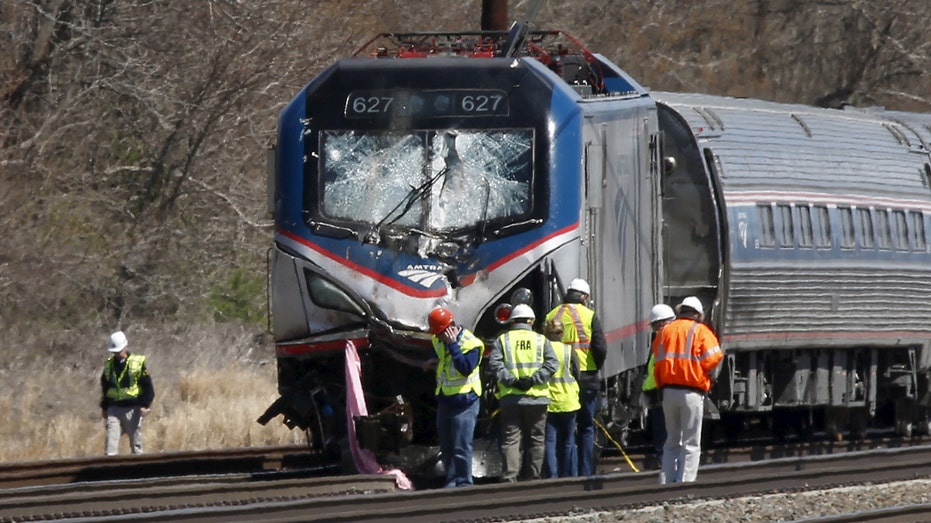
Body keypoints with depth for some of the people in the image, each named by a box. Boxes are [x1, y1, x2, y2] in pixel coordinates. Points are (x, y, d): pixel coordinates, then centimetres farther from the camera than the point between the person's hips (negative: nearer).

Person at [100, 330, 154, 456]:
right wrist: (104, 407, 18)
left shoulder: (138, 363, -5)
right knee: (111, 440, -8)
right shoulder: (109, 364, 9)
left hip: (132, 408, -3)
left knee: (136, 441, 6)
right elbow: (104, 388, 20)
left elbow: (148, 386, -5)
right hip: (114, 409, 3)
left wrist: (145, 404, -14)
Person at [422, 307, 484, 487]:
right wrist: (433, 363, 5)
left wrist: (452, 344, -28)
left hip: (464, 401, -8)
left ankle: (464, 484, -5)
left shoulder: (470, 343, -17)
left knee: (461, 448, -10)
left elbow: (466, 368, -29)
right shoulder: (439, 340, 8)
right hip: (444, 400, 8)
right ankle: (451, 483, 17)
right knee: (446, 447, 11)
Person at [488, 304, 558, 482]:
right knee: (535, 439, 9)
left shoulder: (502, 340, 7)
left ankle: (510, 475, -15)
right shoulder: (541, 340, 7)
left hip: (510, 397, 0)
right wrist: (533, 379, -12)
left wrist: (511, 381, -12)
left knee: (510, 439, -1)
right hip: (536, 397, 0)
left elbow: (494, 364, -6)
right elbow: (552, 363, -5)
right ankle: (532, 477, 10)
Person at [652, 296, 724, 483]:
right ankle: (685, 482, -7)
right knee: (691, 443, 0)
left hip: (668, 390, 5)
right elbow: (712, 359, -11)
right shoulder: (700, 331, -3)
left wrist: (662, 386, 13)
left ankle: (666, 481, 8)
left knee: (672, 441, 14)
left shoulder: (665, 331, 12)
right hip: (692, 392, -5)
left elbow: (657, 362, 9)